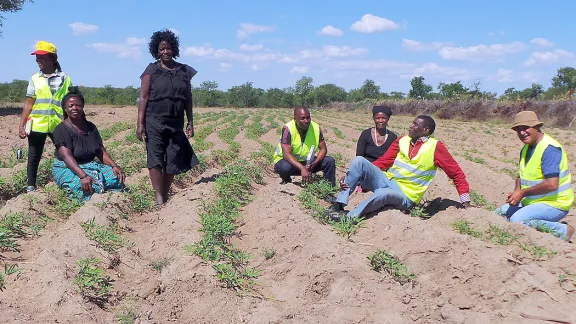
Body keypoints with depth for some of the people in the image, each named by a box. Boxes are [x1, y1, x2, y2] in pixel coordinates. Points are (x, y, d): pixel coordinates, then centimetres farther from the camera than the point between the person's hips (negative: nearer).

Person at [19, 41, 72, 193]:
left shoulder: (64, 79, 2)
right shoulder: (34, 79, 7)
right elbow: (29, 104, 6)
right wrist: (21, 125, 0)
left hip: (58, 126, -1)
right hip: (36, 125, 2)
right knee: (33, 158, 9)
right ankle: (31, 187, 20)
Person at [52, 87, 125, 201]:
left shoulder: (91, 127, 10)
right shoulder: (61, 129, -9)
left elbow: (101, 152, 7)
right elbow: (67, 156, -22)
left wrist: (114, 166, -13)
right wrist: (83, 176, -37)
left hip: (91, 166, 6)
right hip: (67, 169, -5)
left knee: (117, 177, -20)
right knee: (85, 186, -36)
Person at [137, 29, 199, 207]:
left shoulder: (184, 71, 9)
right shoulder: (151, 70, 2)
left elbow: (188, 99, 13)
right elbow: (143, 98, -2)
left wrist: (190, 122, 9)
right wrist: (140, 124, -9)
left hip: (176, 123, 3)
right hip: (154, 121, -3)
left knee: (172, 161, 4)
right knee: (155, 158, -8)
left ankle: (165, 195, 16)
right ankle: (159, 197, -7)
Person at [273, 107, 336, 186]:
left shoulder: (316, 128, -11)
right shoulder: (288, 129, -24)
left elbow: (323, 149, -7)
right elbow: (286, 154, -32)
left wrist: (315, 163, -28)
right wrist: (302, 168, -45)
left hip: (307, 162, 4)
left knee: (330, 161, -14)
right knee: (285, 167, -37)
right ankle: (286, 183, -4)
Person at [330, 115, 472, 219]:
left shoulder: (435, 147, -2)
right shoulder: (402, 140, 11)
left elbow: (456, 173, 2)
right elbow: (383, 162, 7)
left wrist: (465, 201, -4)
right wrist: (353, 175, -4)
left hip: (404, 195, -5)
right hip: (386, 182, 5)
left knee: (382, 193, -41)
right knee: (359, 160, -19)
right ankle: (338, 205, -25)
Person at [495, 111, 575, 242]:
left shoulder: (549, 149, -20)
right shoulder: (526, 148, 9)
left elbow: (551, 184, -29)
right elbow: (521, 176, 17)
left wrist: (523, 193, -18)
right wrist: (517, 192, -4)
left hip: (554, 205, -10)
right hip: (532, 201, 10)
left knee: (517, 220, -29)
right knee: (499, 214, 7)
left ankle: (562, 230, -11)